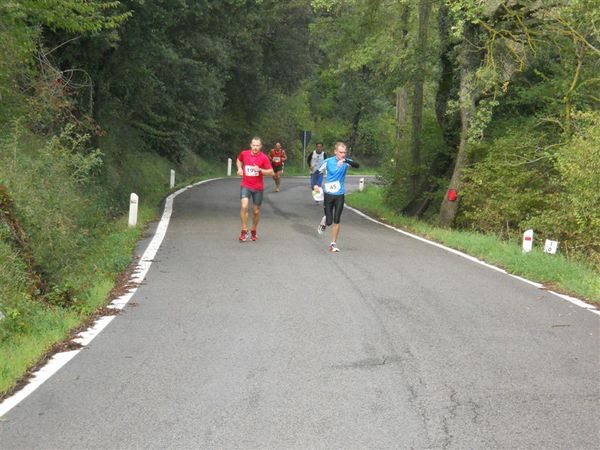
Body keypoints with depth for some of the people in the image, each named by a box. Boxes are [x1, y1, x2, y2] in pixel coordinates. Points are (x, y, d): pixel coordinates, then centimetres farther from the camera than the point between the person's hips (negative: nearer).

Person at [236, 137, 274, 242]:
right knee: (244, 206, -21)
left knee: (256, 211, 9)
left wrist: (260, 170, -22)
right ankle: (244, 231, -11)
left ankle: (253, 230, 32)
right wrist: (239, 168, 3)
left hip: (258, 188, 0)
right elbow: (239, 160, 22)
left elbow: (271, 172, -7)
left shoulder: (264, 157, -8)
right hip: (245, 186, 0)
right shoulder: (244, 153, -1)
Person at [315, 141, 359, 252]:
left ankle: (333, 244, 10)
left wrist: (346, 161, -43)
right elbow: (318, 172, 4)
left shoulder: (346, 161, -6)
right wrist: (316, 184, -10)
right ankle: (324, 222, 37)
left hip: (340, 195, 1)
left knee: (336, 221, -1)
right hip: (328, 194, -1)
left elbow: (356, 165, -26)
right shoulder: (328, 161, -8)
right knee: (329, 221, 0)